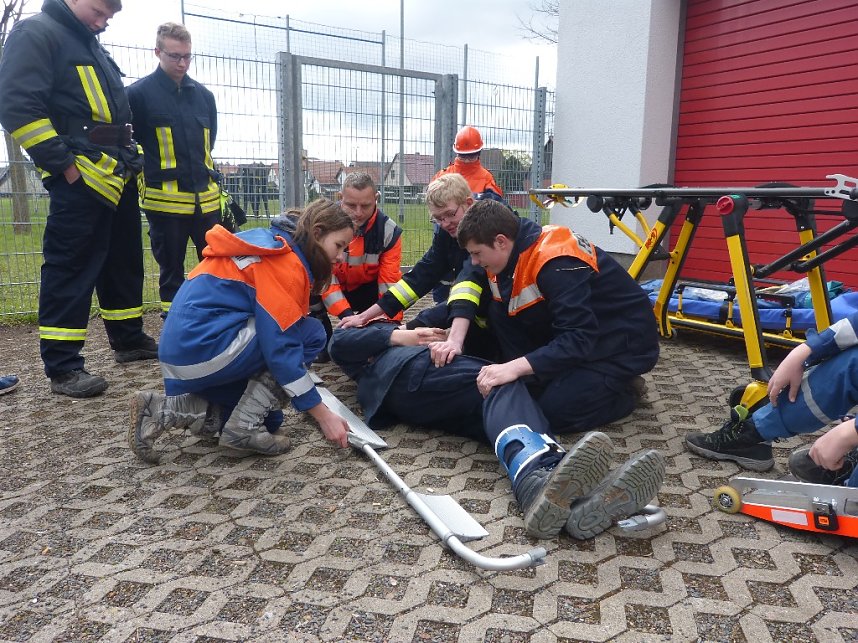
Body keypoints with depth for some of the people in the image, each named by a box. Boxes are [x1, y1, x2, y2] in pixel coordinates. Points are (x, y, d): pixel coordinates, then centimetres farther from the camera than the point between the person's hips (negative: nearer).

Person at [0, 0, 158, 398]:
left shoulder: (90, 44, 23)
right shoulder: (36, 33, -5)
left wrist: (130, 159, 16)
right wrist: (63, 164, -18)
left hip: (117, 175, 9)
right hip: (81, 178, -9)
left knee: (124, 261, 15)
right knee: (71, 268, -8)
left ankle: (129, 340, 28)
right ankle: (62, 367, -3)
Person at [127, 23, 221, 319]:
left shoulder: (204, 95, 11)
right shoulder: (139, 93, -3)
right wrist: (143, 178, 0)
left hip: (207, 199, 4)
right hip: (165, 201, -4)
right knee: (172, 272, 6)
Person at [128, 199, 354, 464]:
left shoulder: (270, 244, 16)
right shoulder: (284, 262, -13)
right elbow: (281, 345, -20)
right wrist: (324, 415, -16)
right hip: (205, 348, -10)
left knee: (267, 419, 18)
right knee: (311, 334, -5)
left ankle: (162, 411, 8)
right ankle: (244, 428, -5)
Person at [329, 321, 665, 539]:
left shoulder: (410, 329, 48)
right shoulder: (359, 337, 37)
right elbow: (339, 343, 12)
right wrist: (403, 337, 7)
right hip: (413, 375, -4)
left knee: (503, 397, -27)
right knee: (501, 383, -29)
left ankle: (540, 483, -58)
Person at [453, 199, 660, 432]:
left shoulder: (557, 262, -30)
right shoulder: (512, 254, -5)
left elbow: (580, 338, -36)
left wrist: (514, 367, -44)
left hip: (623, 344, -8)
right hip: (572, 336, 8)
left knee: (550, 413, -20)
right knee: (498, 313, -8)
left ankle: (624, 391, 4)